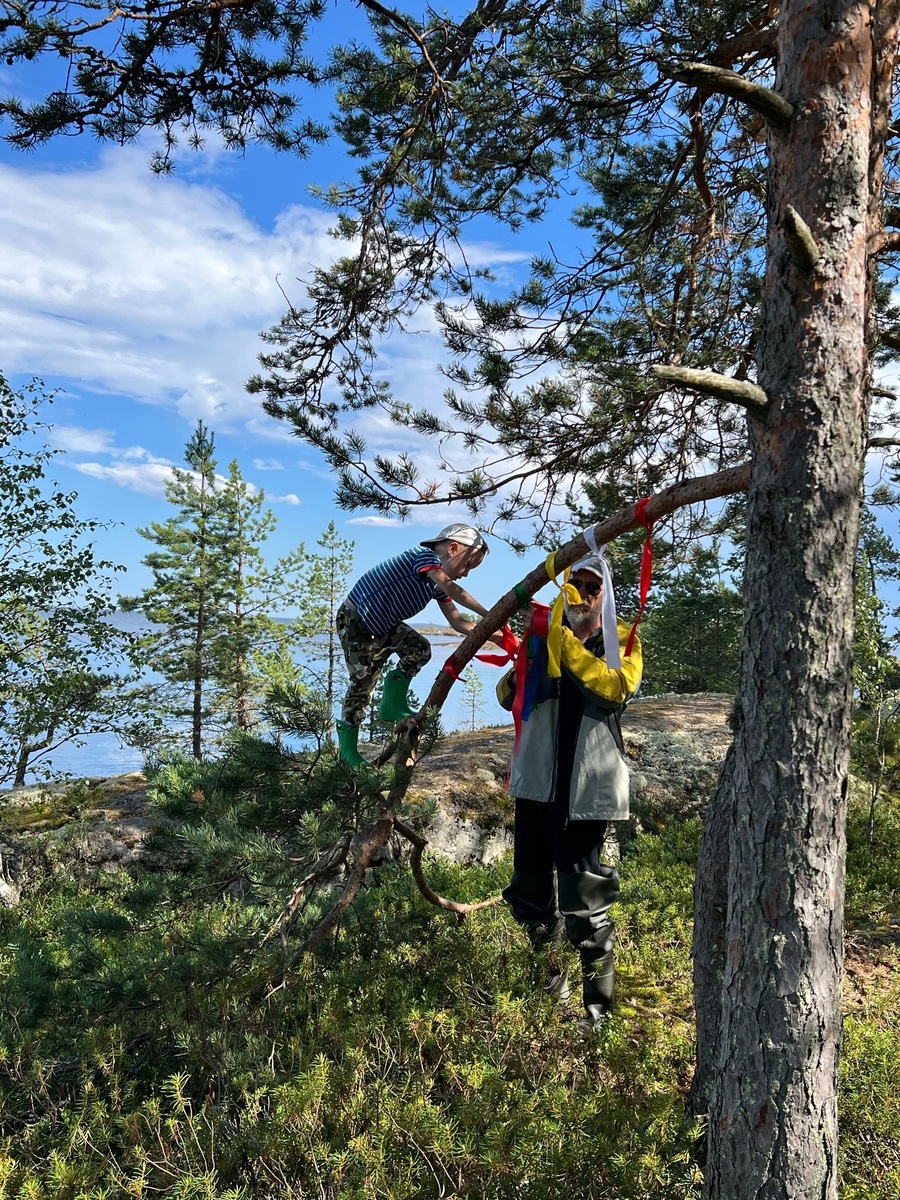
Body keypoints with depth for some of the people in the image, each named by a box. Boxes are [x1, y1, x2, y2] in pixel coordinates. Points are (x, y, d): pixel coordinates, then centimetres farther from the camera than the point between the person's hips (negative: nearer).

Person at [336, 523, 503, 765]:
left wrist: (492, 634, -9)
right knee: (363, 680, -5)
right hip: (355, 620, -8)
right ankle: (347, 748, 7)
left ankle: (392, 704, 7)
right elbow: (452, 589, -35)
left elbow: (458, 622, 3)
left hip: (382, 624, 8)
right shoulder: (425, 555, -20)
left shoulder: (437, 583, 6)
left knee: (419, 648, -6)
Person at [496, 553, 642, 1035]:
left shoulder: (621, 639, 0)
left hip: (586, 791, -5)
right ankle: (549, 970, 41)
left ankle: (597, 1003, 17)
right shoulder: (544, 633, 11)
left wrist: (562, 640, -28)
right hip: (536, 783, 5)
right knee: (529, 891, 17)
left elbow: (617, 686, -22)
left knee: (584, 903, -2)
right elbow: (508, 697, 13)